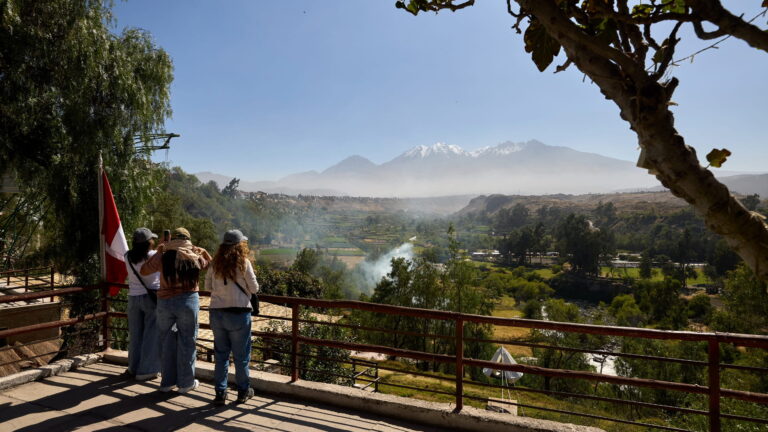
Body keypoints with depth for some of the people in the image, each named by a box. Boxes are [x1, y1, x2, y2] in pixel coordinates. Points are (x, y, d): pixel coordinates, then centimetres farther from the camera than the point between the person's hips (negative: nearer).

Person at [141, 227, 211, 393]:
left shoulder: (163, 257, -2)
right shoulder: (195, 258, -3)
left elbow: (144, 270, 13)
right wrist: (201, 250, 14)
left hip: (165, 302, 2)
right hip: (188, 301, -2)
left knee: (167, 342, 14)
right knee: (186, 342, 8)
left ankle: (167, 382, 24)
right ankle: (186, 383, 16)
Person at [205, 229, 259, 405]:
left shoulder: (215, 263, 2)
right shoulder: (243, 262, -10)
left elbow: (208, 285, 11)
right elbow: (254, 288, -5)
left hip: (216, 312, 4)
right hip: (238, 313, -4)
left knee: (221, 354, 15)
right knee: (241, 355, 10)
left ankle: (220, 393, 20)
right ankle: (243, 391, 23)